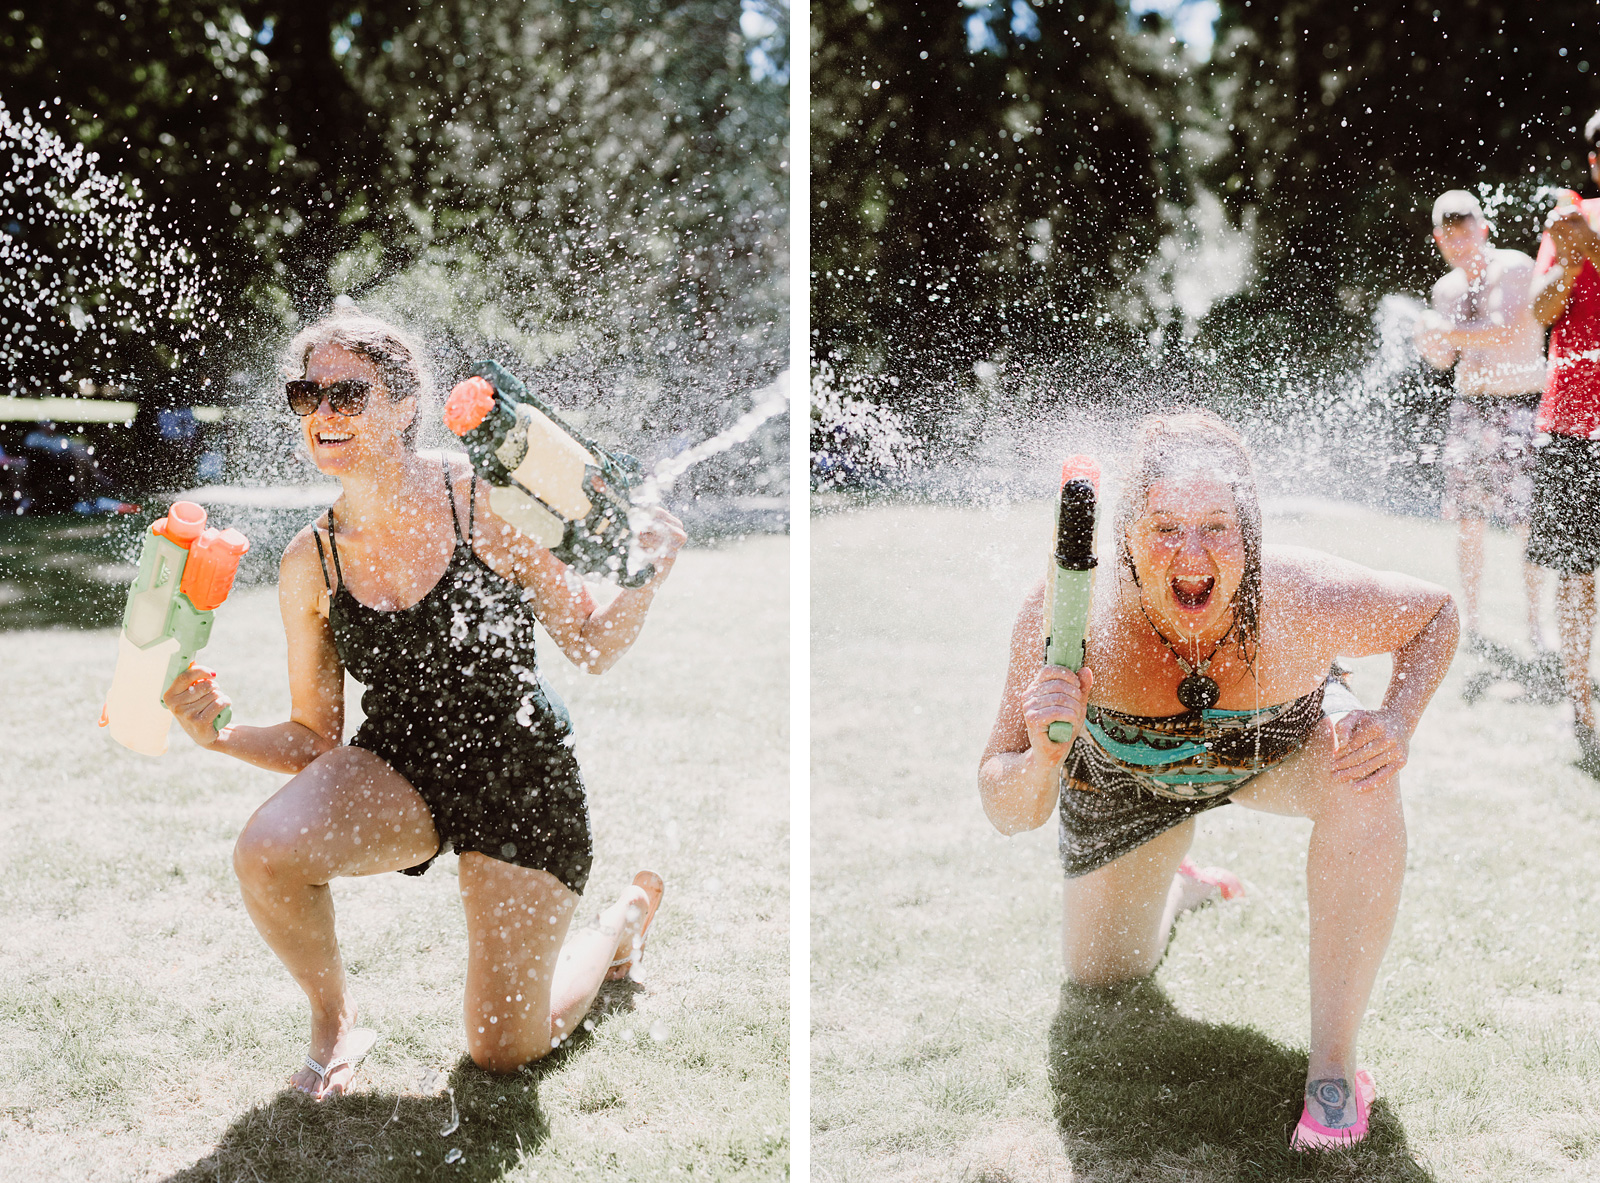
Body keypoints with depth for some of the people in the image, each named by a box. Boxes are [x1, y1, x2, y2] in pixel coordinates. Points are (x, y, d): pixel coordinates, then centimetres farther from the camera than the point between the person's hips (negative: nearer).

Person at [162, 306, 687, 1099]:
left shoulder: (485, 503, -15)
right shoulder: (310, 565, -7)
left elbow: (592, 649, -5)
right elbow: (315, 741, 1)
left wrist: (647, 578, -24)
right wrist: (220, 735, -17)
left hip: (521, 776, -2)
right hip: (399, 772, 3)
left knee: (503, 1051, 2)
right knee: (266, 852, -31)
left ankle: (625, 916, 34)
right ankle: (335, 1023, 1)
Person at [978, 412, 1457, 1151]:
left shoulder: (1304, 602, -38)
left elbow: (1435, 611, -15)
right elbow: (1006, 813, -32)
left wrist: (1398, 721, -33)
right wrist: (1044, 758, -54)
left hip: (1279, 746, -1)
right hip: (1126, 776, 1)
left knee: (1362, 778, -34)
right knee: (1100, 977, 13)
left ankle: (1333, 1062, -21)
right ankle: (1169, 888, 50)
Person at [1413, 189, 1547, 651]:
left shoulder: (1516, 268, -8)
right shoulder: (1446, 289, 11)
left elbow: (1517, 333, -22)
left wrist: (1450, 332, -18)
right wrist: (1430, 344, -6)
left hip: (1521, 407, -5)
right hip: (1469, 406, 5)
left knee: (1528, 524, -7)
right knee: (1467, 521, 3)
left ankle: (1534, 628, 2)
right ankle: (1470, 625, 12)